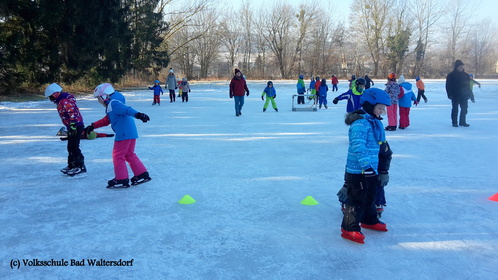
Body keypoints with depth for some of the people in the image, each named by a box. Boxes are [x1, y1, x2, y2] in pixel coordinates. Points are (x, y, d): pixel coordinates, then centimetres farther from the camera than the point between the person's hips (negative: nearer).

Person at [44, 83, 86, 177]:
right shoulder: (62, 101, 16)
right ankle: (71, 166, 29)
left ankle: (81, 168, -7)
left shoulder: (65, 102, -17)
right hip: (73, 126, 11)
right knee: (70, 147, 18)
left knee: (74, 147, -10)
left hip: (76, 126, -11)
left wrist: (72, 126, -28)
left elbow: (72, 114, -26)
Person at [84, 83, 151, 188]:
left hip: (124, 134, -10)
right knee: (129, 154, 18)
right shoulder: (111, 105, 22)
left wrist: (138, 114, -47)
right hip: (130, 133, 10)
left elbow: (126, 109, -30)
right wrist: (93, 126, 36)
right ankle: (142, 174, 20)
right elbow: (106, 120, 31)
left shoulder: (113, 103, -12)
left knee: (118, 156, 1)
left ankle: (121, 180, 8)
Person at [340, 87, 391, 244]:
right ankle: (349, 228, 4)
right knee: (357, 199, -4)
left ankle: (369, 220, 43)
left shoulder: (374, 122, 12)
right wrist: (366, 165, -38)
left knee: (370, 196, 24)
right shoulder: (360, 123, -22)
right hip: (358, 171, -10)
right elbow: (357, 146, -32)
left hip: (370, 169, 10)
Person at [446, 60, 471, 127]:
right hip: (455, 95, -4)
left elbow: (468, 85, 14)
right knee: (455, 109, 1)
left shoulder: (466, 75, 10)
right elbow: (448, 86, -5)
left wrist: (468, 94, 8)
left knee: (464, 109, 5)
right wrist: (450, 94, -12)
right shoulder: (451, 75, -4)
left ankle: (462, 122, 14)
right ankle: (454, 122, 8)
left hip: (464, 96, 4)